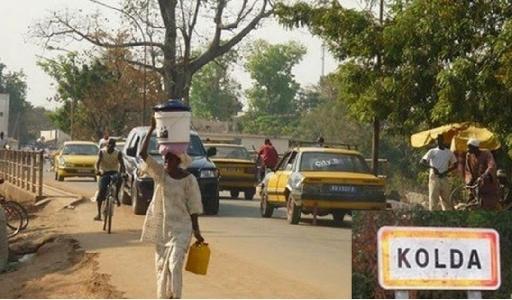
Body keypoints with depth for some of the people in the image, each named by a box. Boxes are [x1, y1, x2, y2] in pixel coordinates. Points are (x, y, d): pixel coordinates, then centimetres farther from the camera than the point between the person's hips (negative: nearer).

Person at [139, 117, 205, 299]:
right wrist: (151, 129, -17)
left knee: (175, 264, -15)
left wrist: (196, 231, -3)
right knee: (161, 264, 10)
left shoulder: (188, 179, -7)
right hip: (160, 227, 4)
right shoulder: (160, 173, -1)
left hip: (180, 227, -4)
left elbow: (193, 207, -2)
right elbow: (143, 154, -13)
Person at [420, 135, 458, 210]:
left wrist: (445, 172, -2)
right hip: (434, 177, -2)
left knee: (446, 198, 5)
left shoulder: (449, 153, 9)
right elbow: (422, 161, -6)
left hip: (444, 178, 2)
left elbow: (455, 165, 13)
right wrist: (432, 167, -22)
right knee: (433, 197, -7)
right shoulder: (432, 151, 2)